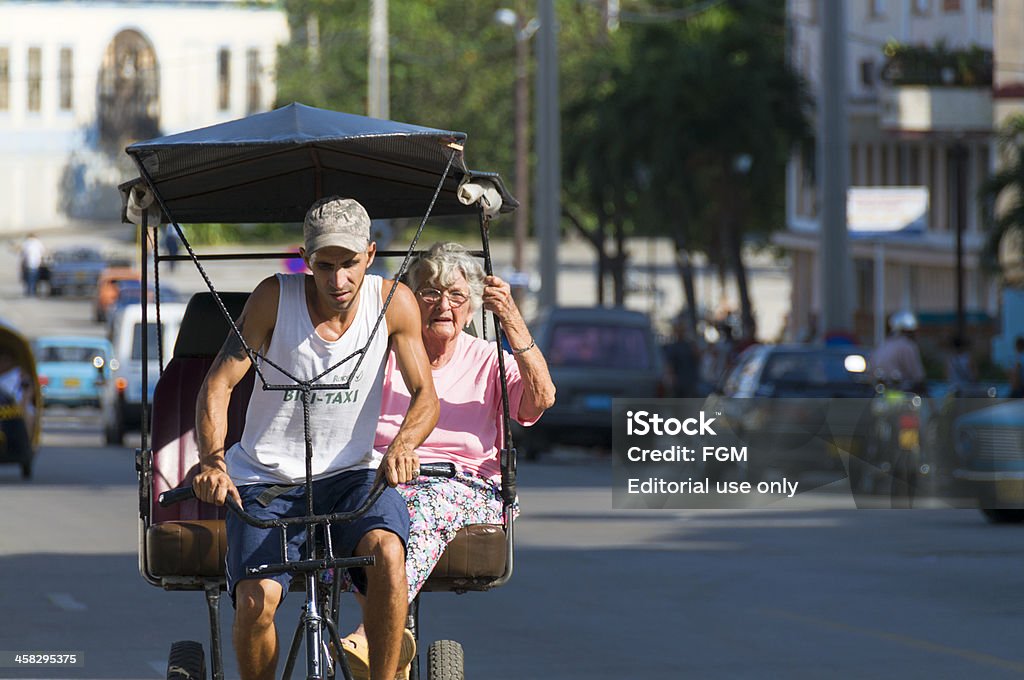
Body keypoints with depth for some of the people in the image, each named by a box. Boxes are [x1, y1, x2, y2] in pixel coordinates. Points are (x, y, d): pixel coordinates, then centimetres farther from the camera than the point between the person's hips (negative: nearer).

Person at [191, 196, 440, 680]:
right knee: (256, 599, -25)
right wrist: (212, 461, -27)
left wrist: (403, 444, -28)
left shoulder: (393, 302, -5)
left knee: (386, 550, -33)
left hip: (349, 473, 1)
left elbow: (424, 396, -5)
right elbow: (218, 385, -9)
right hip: (266, 479, -1)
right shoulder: (276, 297, -9)